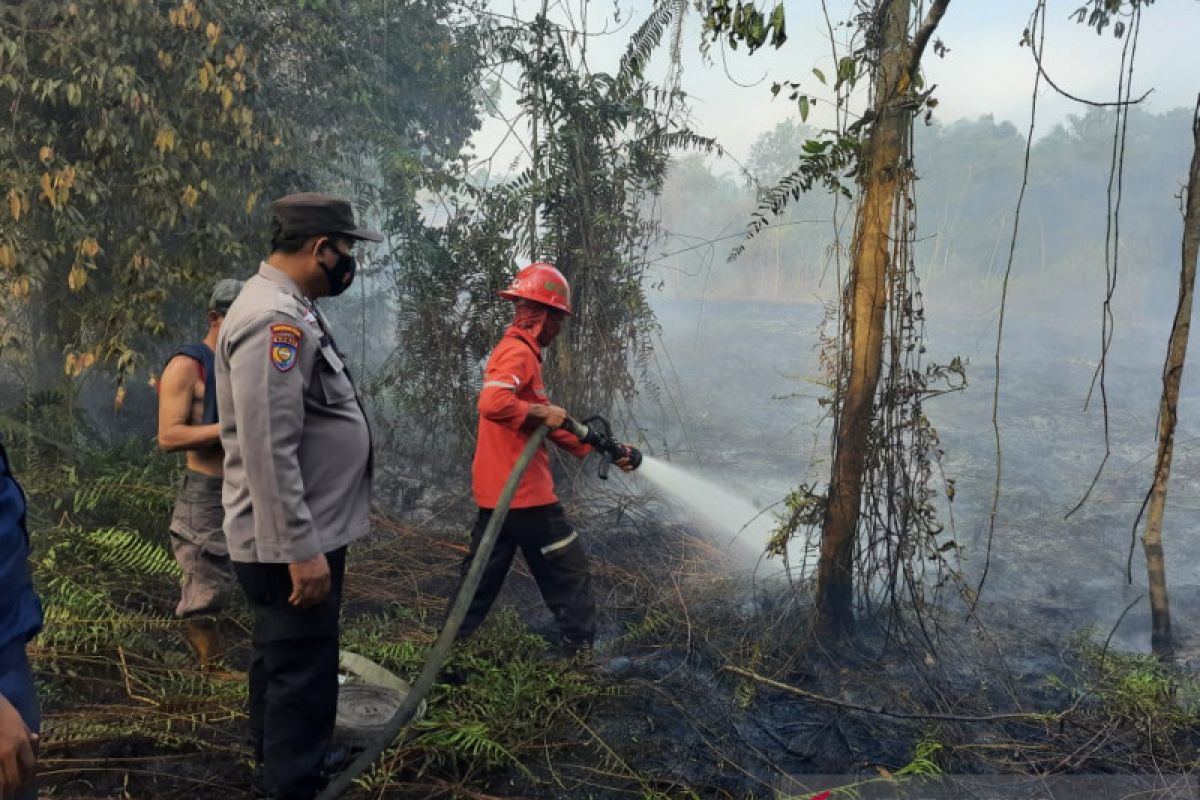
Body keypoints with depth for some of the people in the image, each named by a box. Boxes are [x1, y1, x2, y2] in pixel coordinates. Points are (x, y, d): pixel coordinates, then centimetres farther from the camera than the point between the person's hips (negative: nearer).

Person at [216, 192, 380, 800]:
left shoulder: (287, 309, 12)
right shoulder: (275, 319, -22)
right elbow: (268, 453, -27)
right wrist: (301, 549, -24)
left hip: (301, 536, 11)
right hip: (291, 546, -11)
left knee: (284, 667, 22)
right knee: (301, 677, 0)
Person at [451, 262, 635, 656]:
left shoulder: (514, 351, 18)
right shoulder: (518, 352, -15)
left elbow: (547, 426, 19)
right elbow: (492, 403, -34)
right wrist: (542, 412, -20)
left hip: (497, 492, 10)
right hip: (524, 492, -10)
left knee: (482, 576, 17)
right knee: (570, 574, 3)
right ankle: (581, 651, 10)